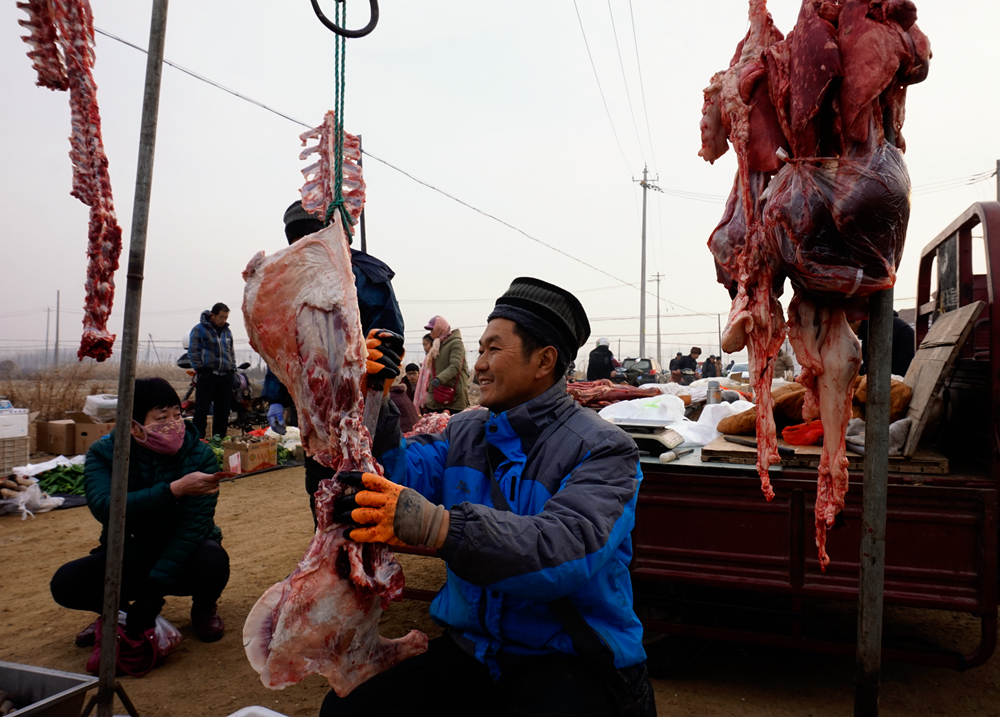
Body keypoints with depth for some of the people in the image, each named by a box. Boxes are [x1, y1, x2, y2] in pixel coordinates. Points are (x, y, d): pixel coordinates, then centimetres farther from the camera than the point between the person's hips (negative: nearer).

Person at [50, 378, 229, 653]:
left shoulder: (199, 455, -18)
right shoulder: (103, 454, -12)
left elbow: (193, 526, -26)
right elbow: (105, 508, -31)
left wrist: (152, 595, -34)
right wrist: (174, 489, -41)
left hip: (182, 559, -2)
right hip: (128, 558, 2)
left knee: (212, 559, -34)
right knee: (66, 582, -22)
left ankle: (204, 609, 2)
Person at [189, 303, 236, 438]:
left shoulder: (227, 331, 18)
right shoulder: (199, 329, 0)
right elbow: (193, 351, -3)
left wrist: (233, 370, 16)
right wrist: (200, 369, -9)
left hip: (226, 376, 6)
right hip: (207, 375, -5)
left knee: (223, 409, 6)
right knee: (202, 407, -6)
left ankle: (219, 437, 14)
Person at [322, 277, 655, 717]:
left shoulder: (601, 448, -12)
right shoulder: (465, 432, 9)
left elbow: (571, 548, -29)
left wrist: (435, 525, -40)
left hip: (568, 662, -4)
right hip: (470, 646, 5)